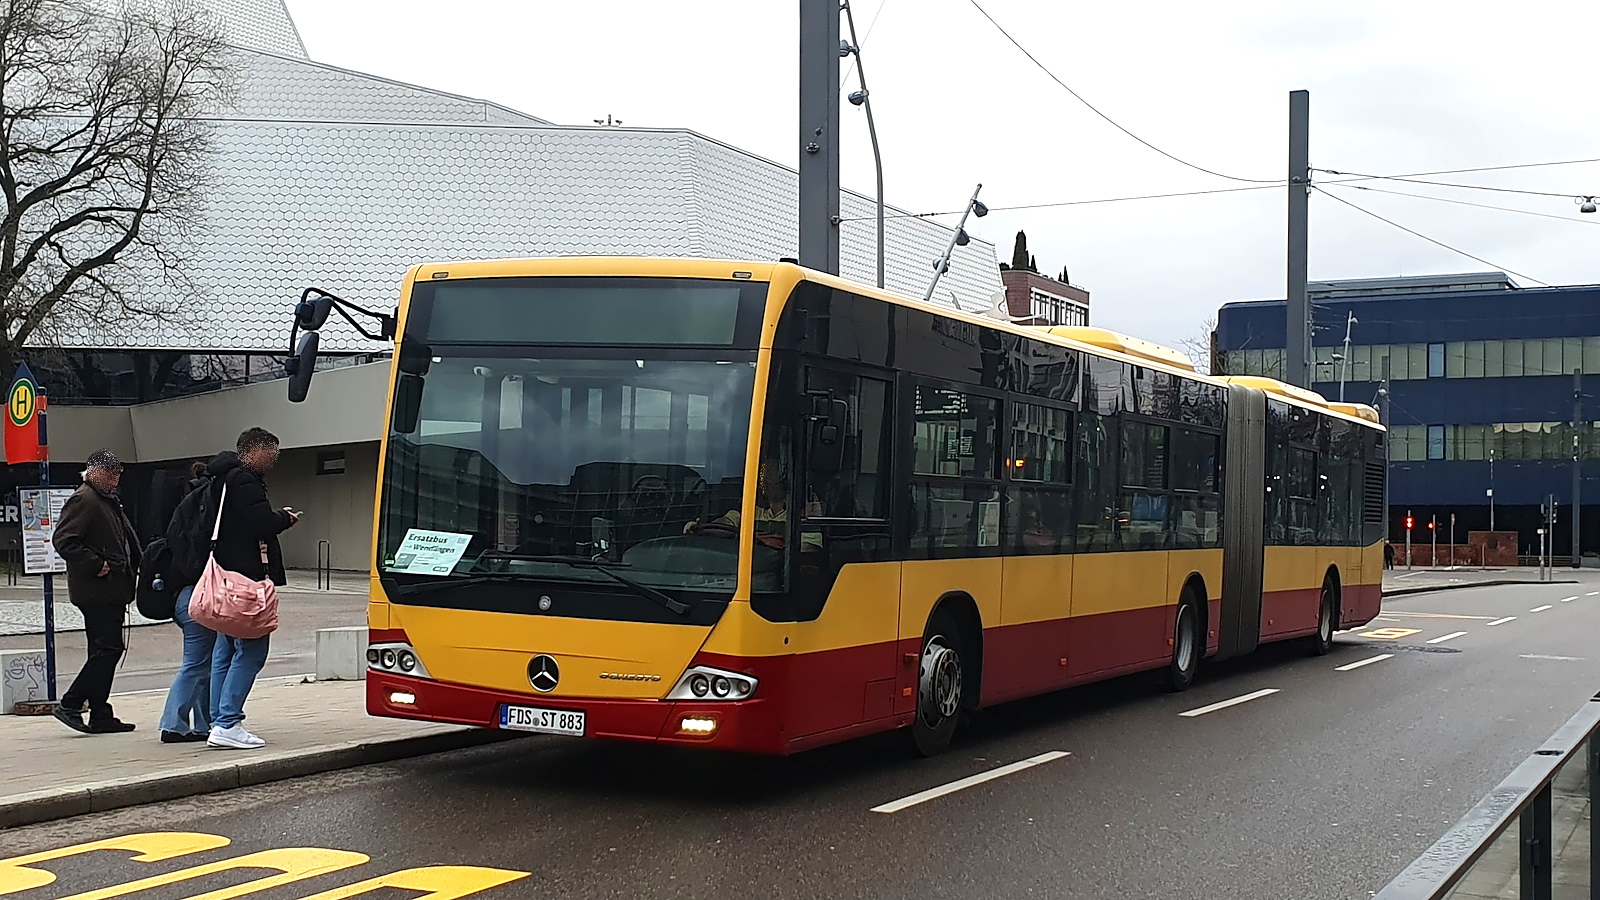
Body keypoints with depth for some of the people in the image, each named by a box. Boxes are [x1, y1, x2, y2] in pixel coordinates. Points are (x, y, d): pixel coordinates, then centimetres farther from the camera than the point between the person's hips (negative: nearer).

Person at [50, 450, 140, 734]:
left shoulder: (110, 501, 22)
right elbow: (64, 540, -20)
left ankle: (101, 716, 13)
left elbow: (126, 541, 31)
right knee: (107, 649, -13)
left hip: (111, 591, 10)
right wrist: (96, 565, -21)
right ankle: (70, 704, -6)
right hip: (97, 591, -10)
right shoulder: (83, 500, -9)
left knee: (106, 650, 10)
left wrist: (131, 573, 16)